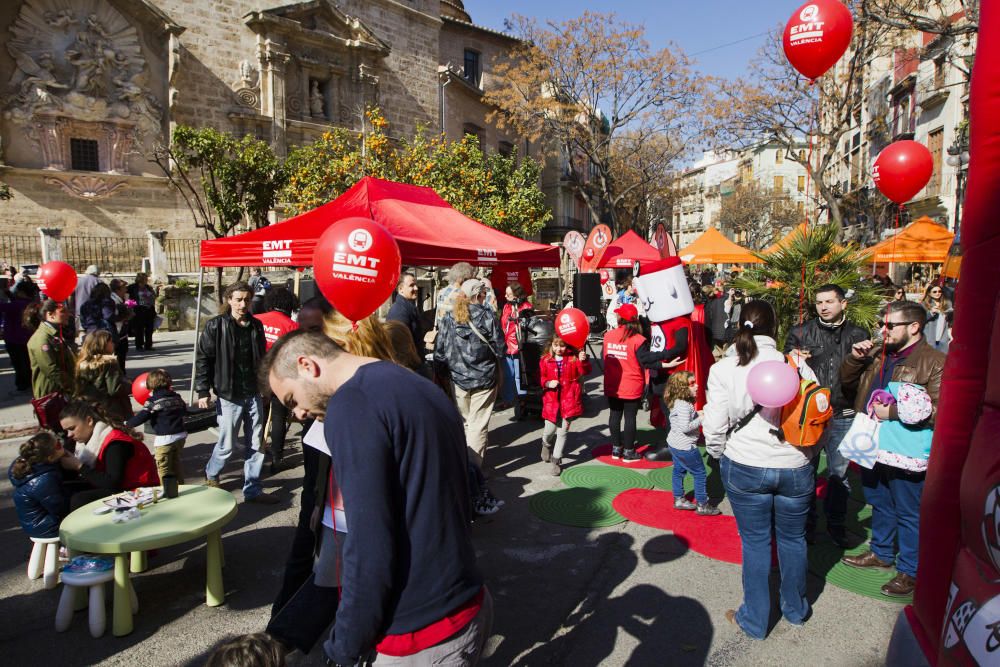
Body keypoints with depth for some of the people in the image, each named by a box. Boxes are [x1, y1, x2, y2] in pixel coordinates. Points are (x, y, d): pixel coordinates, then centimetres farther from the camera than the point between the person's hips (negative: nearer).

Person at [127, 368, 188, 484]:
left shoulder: (153, 401, -11)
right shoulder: (176, 397, 8)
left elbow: (142, 417, -14)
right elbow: (184, 410, 21)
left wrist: (127, 424, -1)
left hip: (165, 439, -7)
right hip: (181, 435, 7)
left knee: (163, 468, 3)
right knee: (176, 462, 23)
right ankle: (180, 485, 30)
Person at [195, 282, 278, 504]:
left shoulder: (256, 325, 7)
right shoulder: (215, 326, -7)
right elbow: (203, 359, -6)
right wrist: (203, 391, -10)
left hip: (254, 394, 4)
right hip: (229, 395, -4)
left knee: (256, 444, 7)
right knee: (227, 444, 5)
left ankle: (252, 489, 19)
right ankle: (211, 474, 36)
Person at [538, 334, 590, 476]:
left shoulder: (573, 357, -1)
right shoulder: (545, 360, 1)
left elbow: (585, 371, -11)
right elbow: (540, 377, 5)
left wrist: (583, 361, -30)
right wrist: (547, 383, -14)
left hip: (569, 399, -1)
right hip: (551, 400, 1)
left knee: (563, 431, 6)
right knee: (549, 430, 7)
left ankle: (556, 460, 20)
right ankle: (546, 444, 44)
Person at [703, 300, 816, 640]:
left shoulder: (723, 368, -10)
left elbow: (714, 426, -9)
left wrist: (721, 456, 10)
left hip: (745, 468, -1)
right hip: (795, 468, 2)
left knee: (755, 542, 13)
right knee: (793, 539, 20)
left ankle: (755, 620, 26)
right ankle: (796, 609, 41)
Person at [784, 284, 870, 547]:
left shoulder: (858, 335, 4)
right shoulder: (800, 332, 2)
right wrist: (793, 359, -14)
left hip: (843, 416, 1)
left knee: (839, 473, 12)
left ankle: (836, 524, 30)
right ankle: (806, 522, 27)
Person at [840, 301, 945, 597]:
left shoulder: (934, 362, -15)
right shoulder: (877, 355, 8)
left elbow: (937, 411, -25)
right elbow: (848, 384, 16)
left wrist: (892, 412, -24)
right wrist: (854, 359, -1)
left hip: (905, 452, -7)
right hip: (873, 446, 7)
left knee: (908, 513, 8)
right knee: (879, 503, 23)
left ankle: (910, 571, 25)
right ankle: (881, 553, 43)